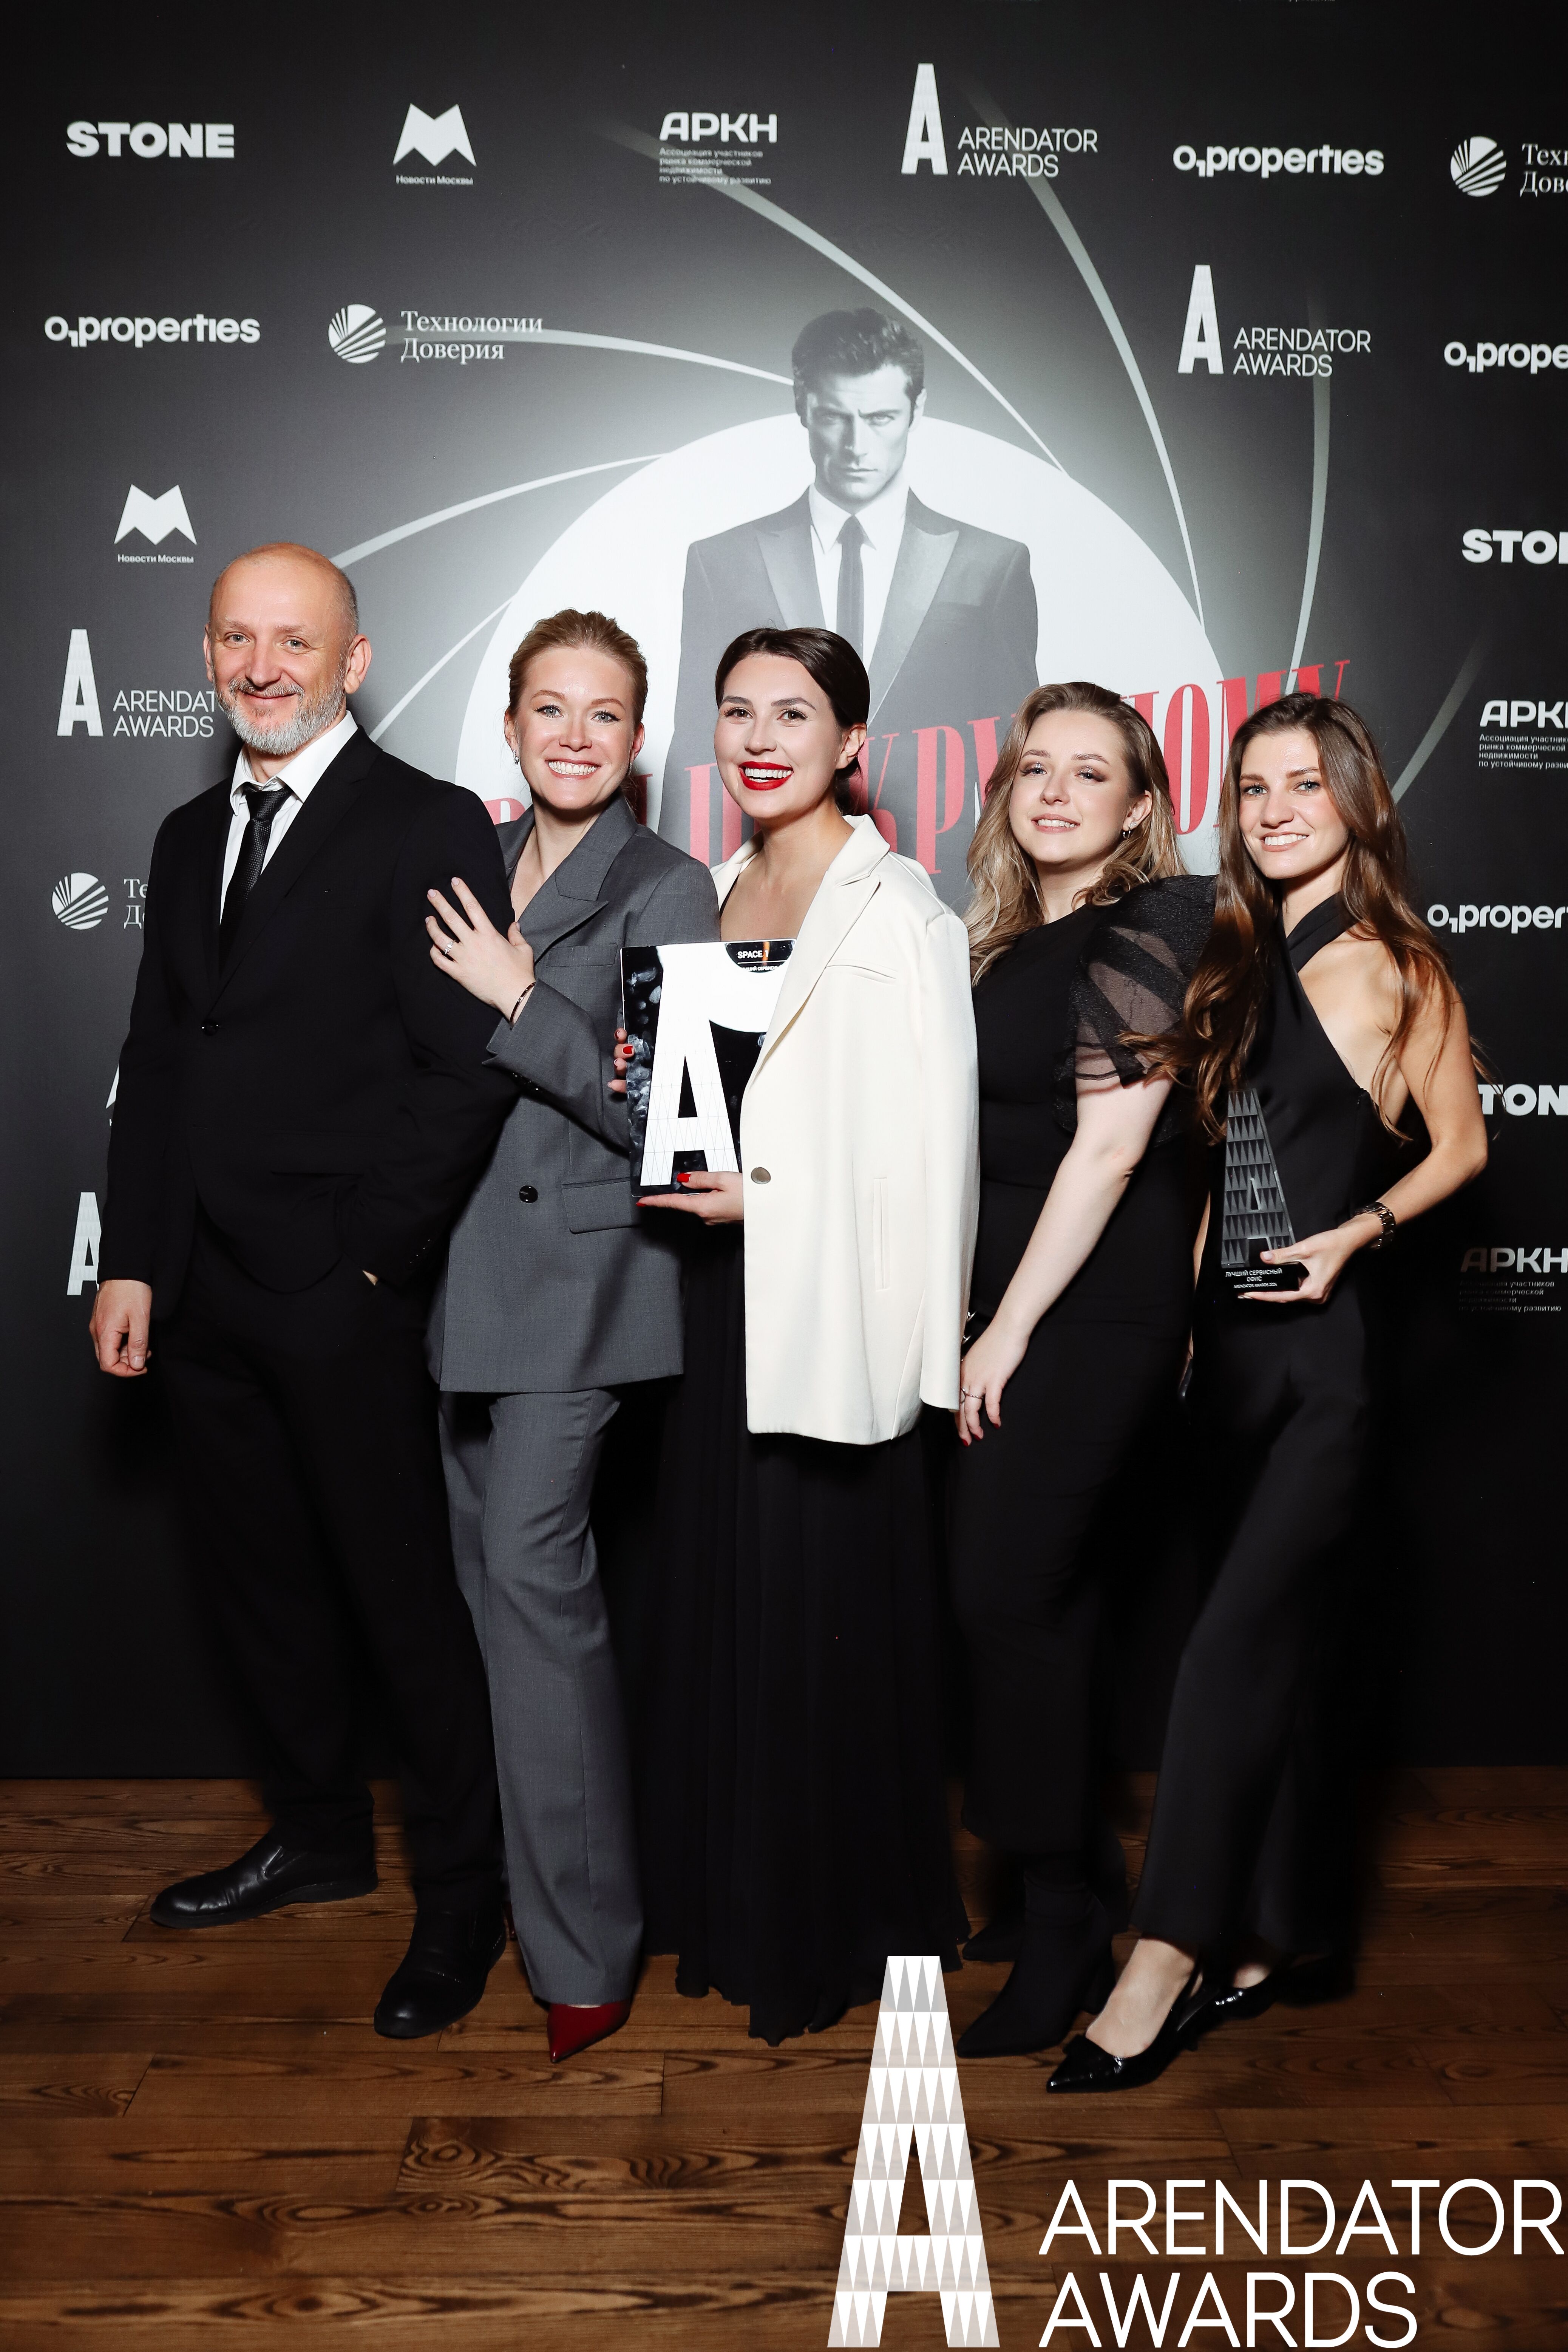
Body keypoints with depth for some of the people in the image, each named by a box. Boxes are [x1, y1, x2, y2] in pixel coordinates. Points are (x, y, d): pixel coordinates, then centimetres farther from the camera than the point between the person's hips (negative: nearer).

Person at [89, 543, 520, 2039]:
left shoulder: (427, 828, -8)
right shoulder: (190, 838, 15)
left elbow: (468, 1071, -14)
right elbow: (154, 1061, 14)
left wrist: (376, 1255, -13)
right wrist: (131, 1262, 8)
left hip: (343, 1296, -7)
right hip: (199, 1289, 7)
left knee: (405, 1599, 3)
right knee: (259, 1578, 18)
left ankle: (461, 1894, 20)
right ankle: (322, 1835, 38)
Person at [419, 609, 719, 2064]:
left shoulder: (666, 890, -6)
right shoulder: (468, 869, 12)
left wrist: (520, 999, -16)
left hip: (576, 1266, -6)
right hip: (461, 1262, 6)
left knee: (533, 1568, -10)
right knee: (481, 1568, 10)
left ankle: (581, 1946, 2)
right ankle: (507, 1873, 26)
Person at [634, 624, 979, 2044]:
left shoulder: (896, 906, -9)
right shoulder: (717, 894, 14)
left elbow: (933, 1133, -15)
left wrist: (764, 1194, -18)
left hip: (831, 1307, -7)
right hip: (722, 1298, 8)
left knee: (825, 1613, 3)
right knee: (721, 1597, 14)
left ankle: (832, 1928, 22)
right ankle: (737, 1905, 32)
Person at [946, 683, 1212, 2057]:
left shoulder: (1145, 929, -11)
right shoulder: (1012, 942, 14)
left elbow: (1108, 1146, -17)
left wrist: (1009, 1333, -15)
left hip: (1096, 1307, -8)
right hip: (1021, 1294, 8)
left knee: (1007, 1593, -7)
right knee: (1053, 1594, 13)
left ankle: (1064, 1935, 8)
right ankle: (1085, 1872, 28)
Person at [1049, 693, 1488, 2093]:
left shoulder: (1392, 966, -4)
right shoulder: (1238, 963, 12)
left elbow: (1461, 1145, 2)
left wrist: (1354, 1233, -12)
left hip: (1327, 1347, -6)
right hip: (1231, 1342, 6)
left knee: (1240, 1637, -12)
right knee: (1282, 1641, 14)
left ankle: (1167, 1964, -7)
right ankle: (1274, 1931, 26)